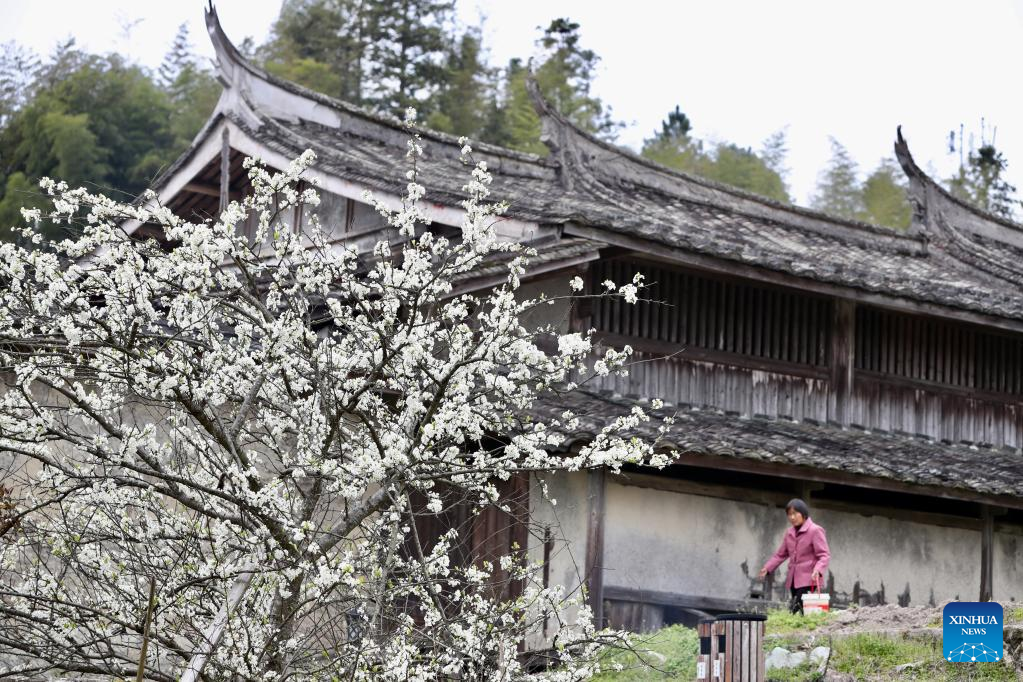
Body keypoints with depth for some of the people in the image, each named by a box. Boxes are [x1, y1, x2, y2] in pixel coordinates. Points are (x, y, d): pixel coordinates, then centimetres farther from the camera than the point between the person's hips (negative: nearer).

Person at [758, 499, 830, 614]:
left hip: (808, 580, -7)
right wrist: (767, 568, 9)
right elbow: (781, 554, 22)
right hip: (793, 580, 7)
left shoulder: (815, 531, -5)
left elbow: (824, 555, -11)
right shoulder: (790, 533, 17)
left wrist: (817, 570, -28)